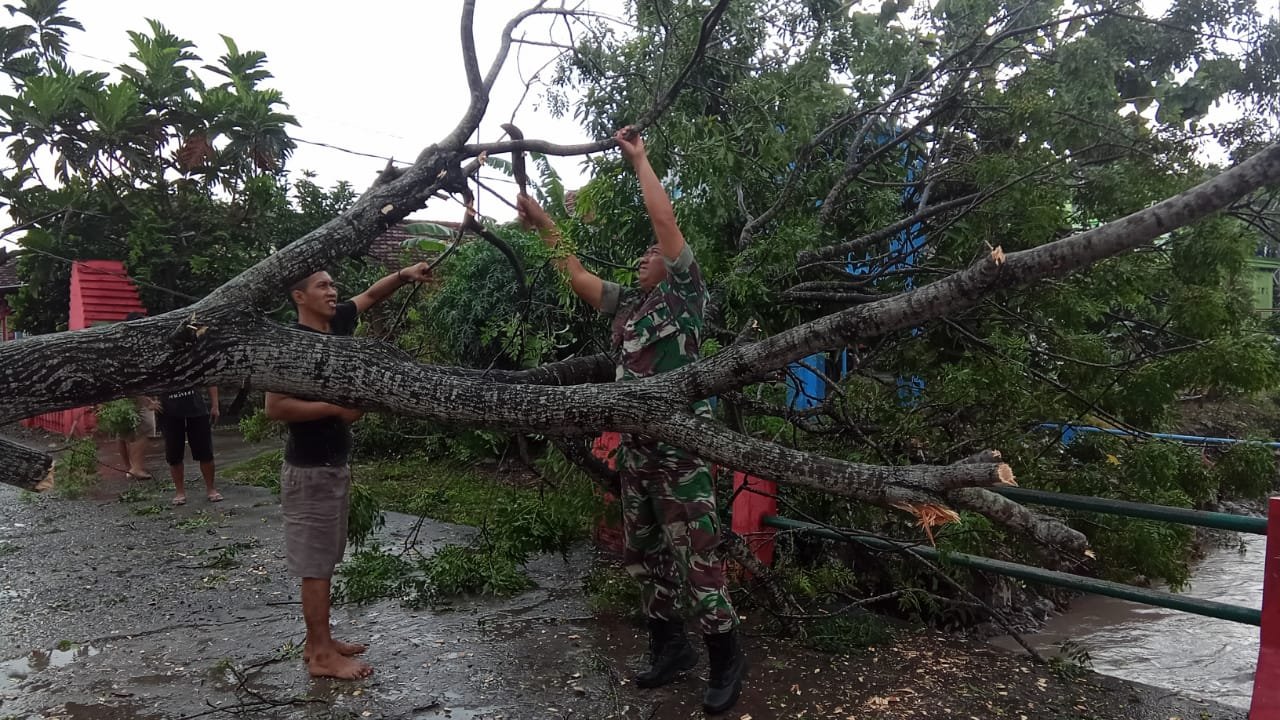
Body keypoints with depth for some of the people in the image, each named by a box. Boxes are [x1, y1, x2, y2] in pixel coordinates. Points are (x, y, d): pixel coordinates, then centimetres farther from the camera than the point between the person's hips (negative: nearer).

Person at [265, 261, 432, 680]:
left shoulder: (336, 324, 6)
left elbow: (371, 295, 18)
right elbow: (275, 407, -22)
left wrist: (404, 275, 1)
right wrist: (336, 407, -22)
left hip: (335, 464, 9)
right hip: (310, 470, -9)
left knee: (324, 560, 14)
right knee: (316, 564, -2)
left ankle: (317, 641, 25)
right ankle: (321, 655, 7)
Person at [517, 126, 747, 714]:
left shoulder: (683, 293, -1)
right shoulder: (629, 303, 17)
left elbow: (664, 217, -7)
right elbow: (575, 275, 24)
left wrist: (639, 159, 2)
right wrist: (543, 224, 22)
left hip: (679, 447, -8)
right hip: (634, 446, 8)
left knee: (695, 559, -5)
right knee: (643, 555, 14)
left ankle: (726, 657, 9)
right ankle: (671, 646, 28)